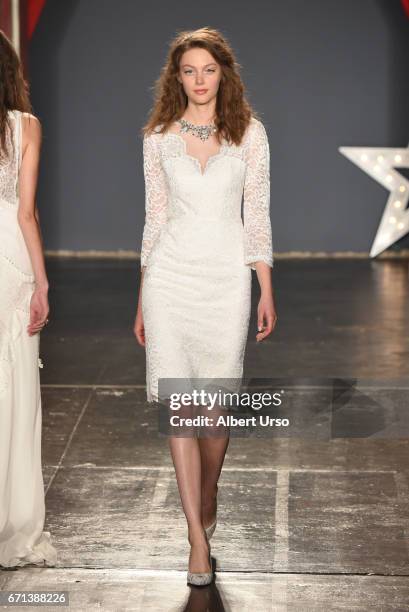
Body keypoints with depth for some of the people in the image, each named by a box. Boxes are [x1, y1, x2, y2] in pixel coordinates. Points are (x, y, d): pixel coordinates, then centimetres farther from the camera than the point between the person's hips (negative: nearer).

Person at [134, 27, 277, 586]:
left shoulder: (249, 132, 2)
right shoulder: (159, 137, 5)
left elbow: (257, 216, 3)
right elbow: (154, 219, 9)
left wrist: (267, 290, -1)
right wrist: (142, 299, 9)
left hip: (228, 276, 0)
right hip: (170, 275, 0)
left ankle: (207, 500, 33)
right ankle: (198, 538, 1)